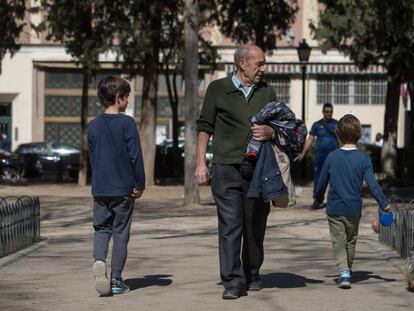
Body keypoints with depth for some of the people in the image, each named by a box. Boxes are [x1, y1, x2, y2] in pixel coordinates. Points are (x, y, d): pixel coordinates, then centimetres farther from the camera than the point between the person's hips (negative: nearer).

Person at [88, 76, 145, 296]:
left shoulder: (93, 126, 5)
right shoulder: (127, 123, -10)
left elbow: (92, 158, 12)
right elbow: (135, 156, -11)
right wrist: (140, 184, -2)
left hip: (100, 189, 3)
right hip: (123, 188, -3)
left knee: (101, 228, 12)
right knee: (120, 233, 5)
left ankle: (99, 260, -17)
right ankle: (116, 280, 6)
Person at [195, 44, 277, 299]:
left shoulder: (267, 92, 14)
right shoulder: (218, 89, 5)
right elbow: (205, 126, 7)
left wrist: (270, 132, -8)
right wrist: (201, 163, 1)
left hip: (258, 170, 3)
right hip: (227, 168, -3)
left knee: (255, 226, 7)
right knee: (230, 226, -7)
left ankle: (252, 276, 22)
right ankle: (233, 282, -7)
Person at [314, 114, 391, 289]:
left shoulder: (332, 157, -5)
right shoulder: (363, 159, -9)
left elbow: (322, 182, 6)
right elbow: (372, 184, -11)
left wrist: (318, 198, 24)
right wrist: (384, 204, -3)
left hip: (335, 209, -1)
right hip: (354, 209, 1)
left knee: (338, 241, 2)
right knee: (351, 241, 18)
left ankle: (344, 271, -19)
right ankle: (348, 271, 28)